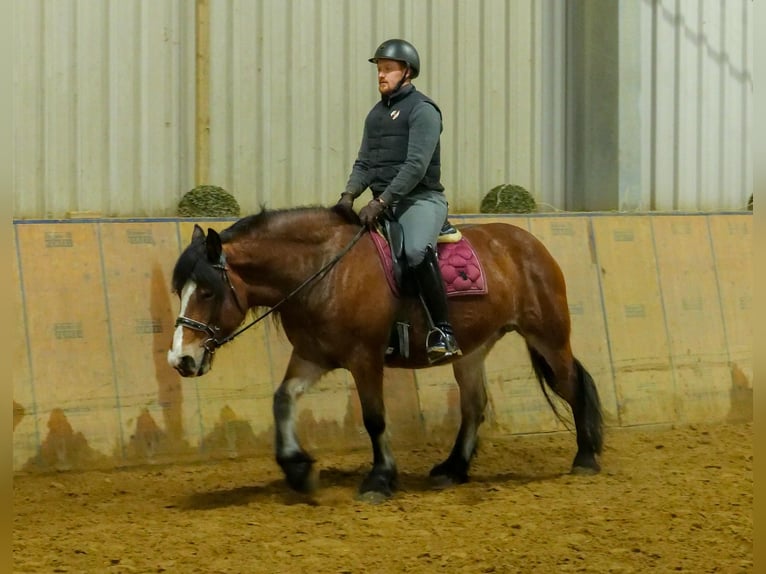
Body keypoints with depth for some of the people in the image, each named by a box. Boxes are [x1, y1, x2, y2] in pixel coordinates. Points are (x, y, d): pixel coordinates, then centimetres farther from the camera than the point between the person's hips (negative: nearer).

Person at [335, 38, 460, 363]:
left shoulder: (422, 110, -7)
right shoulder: (376, 114, 18)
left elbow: (416, 165, -17)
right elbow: (364, 163, 15)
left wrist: (381, 202, -23)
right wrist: (350, 194, -5)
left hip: (421, 199, -8)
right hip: (383, 204, 9)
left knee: (416, 250, -35)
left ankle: (443, 333, -29)